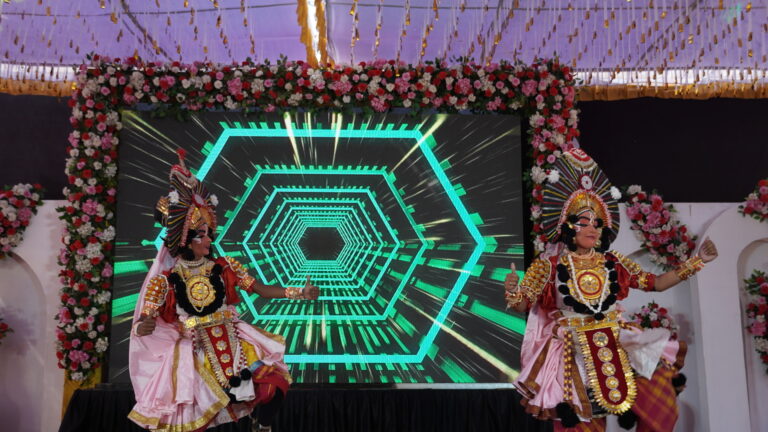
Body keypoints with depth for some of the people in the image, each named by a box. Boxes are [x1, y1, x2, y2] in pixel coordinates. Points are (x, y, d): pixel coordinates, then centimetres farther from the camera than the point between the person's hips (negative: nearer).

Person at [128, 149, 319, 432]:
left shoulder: (224, 267, 2)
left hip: (233, 342, 2)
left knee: (275, 384, -12)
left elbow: (261, 290, 2)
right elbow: (145, 319, -7)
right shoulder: (166, 279, -4)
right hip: (193, 351, -2)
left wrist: (299, 293, -8)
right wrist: (144, 327, -33)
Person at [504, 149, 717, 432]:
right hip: (574, 352, -3)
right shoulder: (550, 265, -7)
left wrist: (696, 262, 6)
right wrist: (512, 292, -31)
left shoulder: (613, 263, 5)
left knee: (661, 407, -6)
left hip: (617, 345, 4)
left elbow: (656, 283, 11)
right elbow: (523, 305, -8)